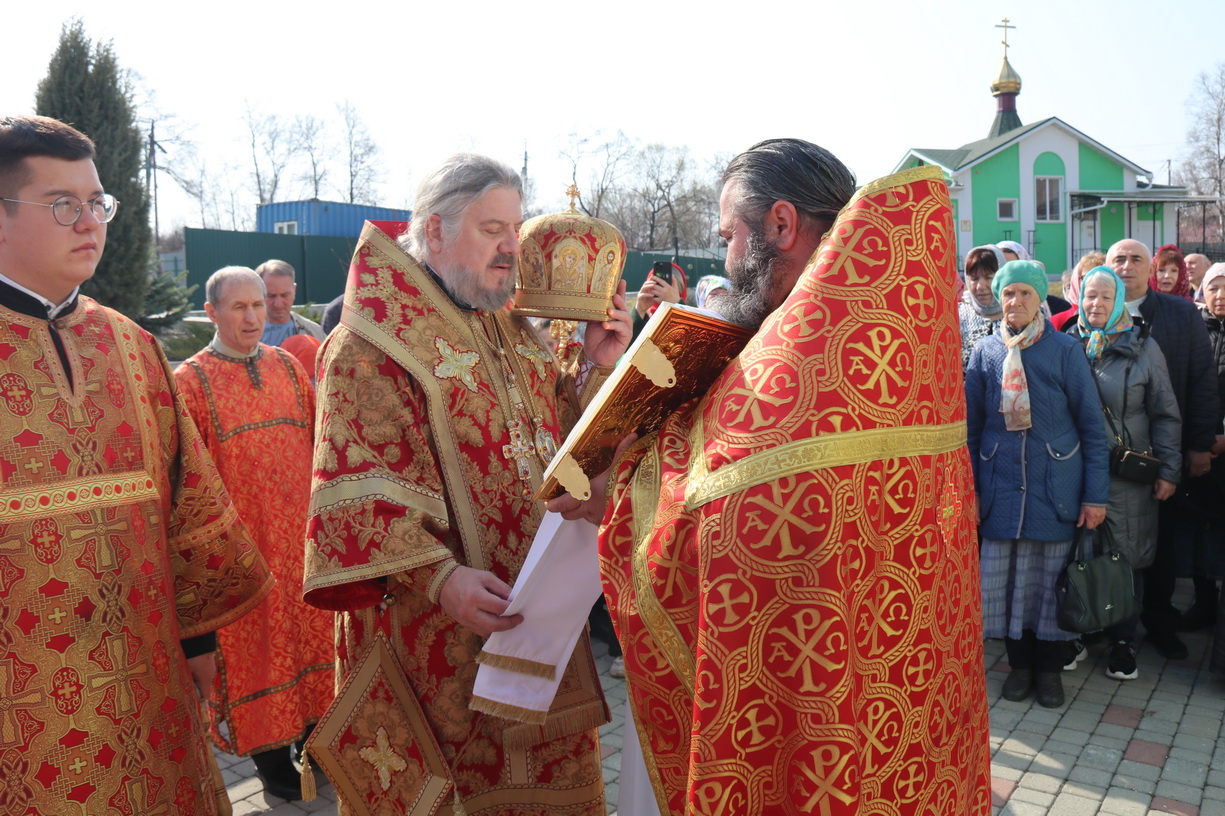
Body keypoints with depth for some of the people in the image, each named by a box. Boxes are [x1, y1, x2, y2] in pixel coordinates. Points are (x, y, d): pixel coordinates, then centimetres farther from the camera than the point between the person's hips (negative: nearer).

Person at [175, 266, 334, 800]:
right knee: (254, 641, 6)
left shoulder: (287, 365, 8)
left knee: (310, 628, 12)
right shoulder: (190, 380, -4)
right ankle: (270, 754, 20)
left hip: (302, 530, 4)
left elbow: (317, 439, 12)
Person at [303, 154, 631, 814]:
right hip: (437, 633, -7)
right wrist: (438, 576, -29)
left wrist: (595, 367, 2)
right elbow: (362, 487, -18)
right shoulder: (372, 343, -11)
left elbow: (561, 444, 16)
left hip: (538, 615, 7)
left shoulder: (512, 331, 13)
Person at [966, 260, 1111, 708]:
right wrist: (969, 489, 2)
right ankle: (1020, 663, 24)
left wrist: (1095, 494, -5)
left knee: (1052, 579, 7)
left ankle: (1049, 668, 24)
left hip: (1055, 485, -1)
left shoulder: (1065, 350, -1)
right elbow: (971, 425, 7)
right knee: (1006, 579, 6)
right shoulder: (985, 351, 4)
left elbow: (1092, 425, 0)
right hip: (1002, 485, 1)